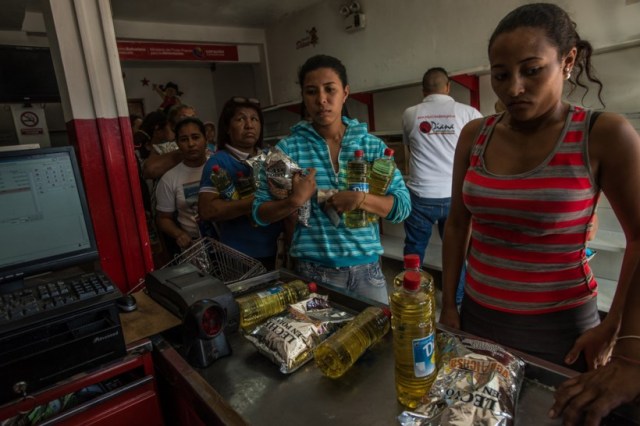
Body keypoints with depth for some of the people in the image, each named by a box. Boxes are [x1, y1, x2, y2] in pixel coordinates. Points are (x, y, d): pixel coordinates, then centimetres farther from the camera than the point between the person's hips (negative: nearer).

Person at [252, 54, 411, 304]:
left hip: (367, 269, 2)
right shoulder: (288, 148, -5)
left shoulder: (373, 145, -1)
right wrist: (294, 201, -20)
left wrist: (361, 199, -20)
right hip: (314, 272, -1)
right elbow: (260, 213, -2)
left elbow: (403, 206, -4)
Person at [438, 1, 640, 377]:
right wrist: (448, 305, 4)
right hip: (478, 317, 4)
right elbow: (457, 224, 3)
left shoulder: (604, 136, -12)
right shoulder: (474, 135, -3)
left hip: (560, 328, -3)